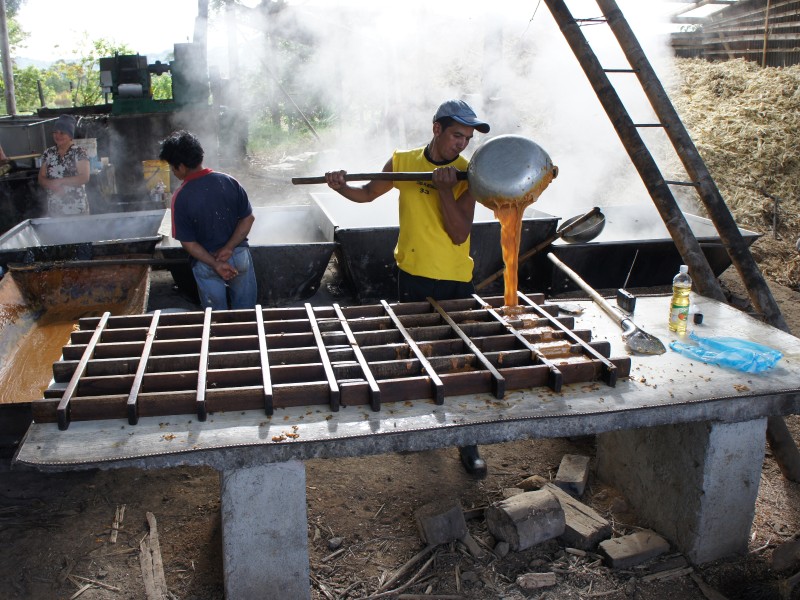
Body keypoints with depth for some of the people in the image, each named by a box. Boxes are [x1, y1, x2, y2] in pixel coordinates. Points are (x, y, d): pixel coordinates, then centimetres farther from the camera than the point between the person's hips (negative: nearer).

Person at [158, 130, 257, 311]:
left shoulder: (181, 197, -16)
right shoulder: (228, 182, -9)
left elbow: (188, 242, -15)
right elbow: (248, 218, -7)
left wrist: (215, 264, -12)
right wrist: (229, 248, -11)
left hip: (206, 264, -2)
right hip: (240, 256, 2)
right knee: (245, 312, 19)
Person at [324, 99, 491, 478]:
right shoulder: (403, 162, -1)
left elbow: (459, 234, -16)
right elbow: (367, 194, 13)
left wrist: (444, 187, -25)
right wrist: (341, 187, -7)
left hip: (455, 280, -2)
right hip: (413, 275, 2)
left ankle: (467, 442, 13)